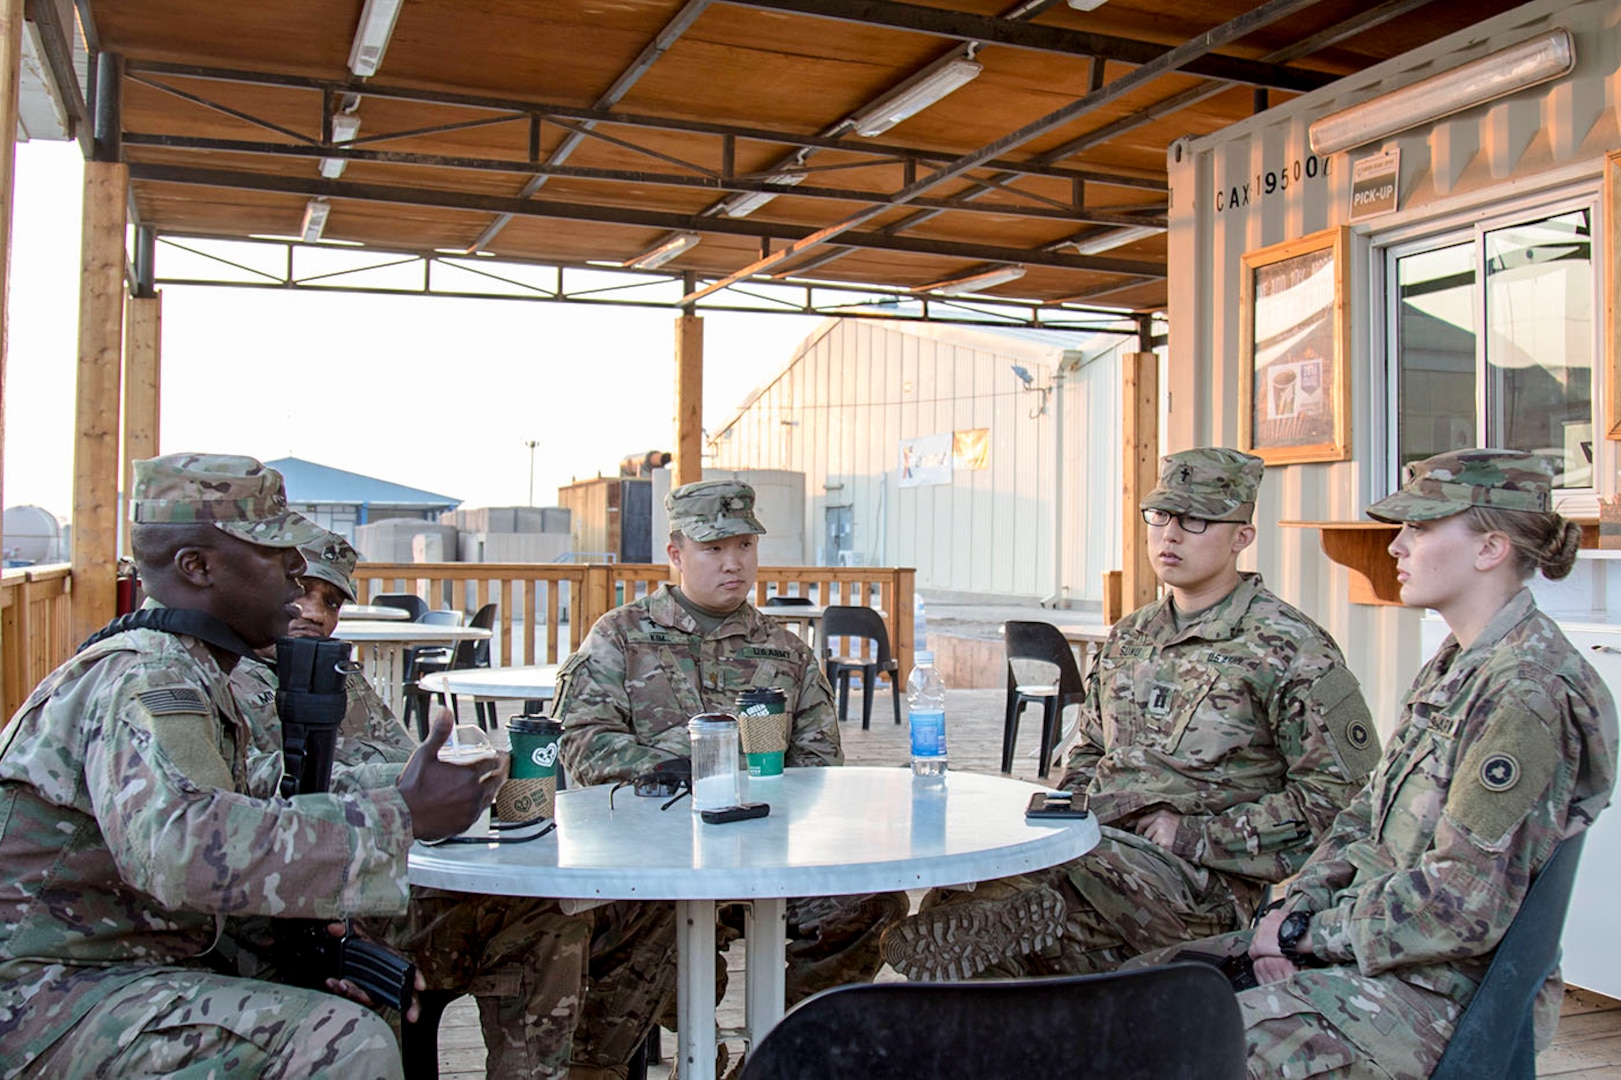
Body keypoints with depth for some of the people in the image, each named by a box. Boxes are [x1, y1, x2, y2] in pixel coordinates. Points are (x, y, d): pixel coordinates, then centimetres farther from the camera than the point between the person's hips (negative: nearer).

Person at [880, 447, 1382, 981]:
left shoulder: (1292, 649, -2)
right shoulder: (1128, 638, 19)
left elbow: (1341, 795, -6)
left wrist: (1193, 833, -11)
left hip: (1204, 874, -6)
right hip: (1099, 846, 6)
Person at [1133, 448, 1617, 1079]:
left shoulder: (1528, 692, -20)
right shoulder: (1456, 663, 11)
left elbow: (1464, 906, -23)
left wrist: (1309, 933, -14)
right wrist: (1298, 905, 0)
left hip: (1440, 995, -9)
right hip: (1372, 941, 9)